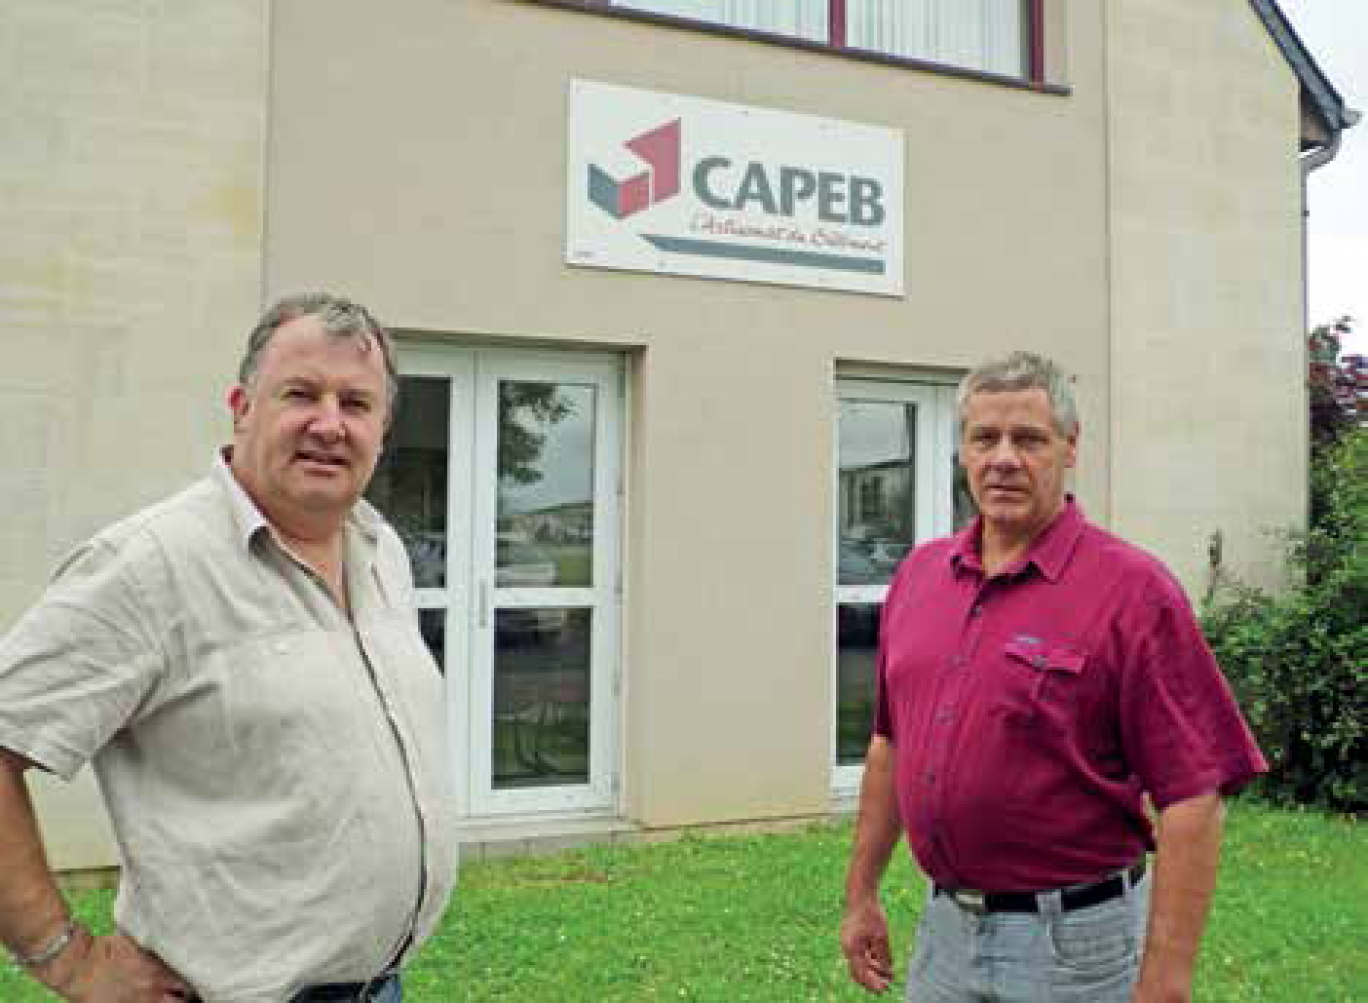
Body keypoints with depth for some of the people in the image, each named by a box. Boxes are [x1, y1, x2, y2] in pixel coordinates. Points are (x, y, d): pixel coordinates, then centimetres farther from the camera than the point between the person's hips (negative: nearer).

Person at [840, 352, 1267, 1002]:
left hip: (1074, 945, -5)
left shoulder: (1133, 591, -14)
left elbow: (1191, 798, -16)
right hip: (941, 928, 5)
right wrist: (861, 894, 12)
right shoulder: (918, 574, 3)